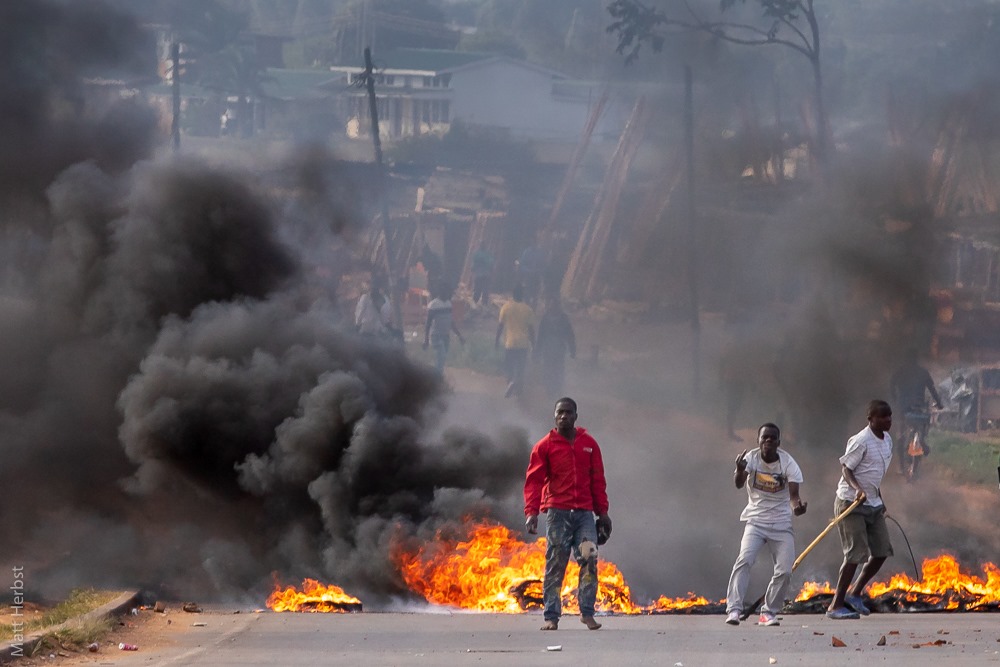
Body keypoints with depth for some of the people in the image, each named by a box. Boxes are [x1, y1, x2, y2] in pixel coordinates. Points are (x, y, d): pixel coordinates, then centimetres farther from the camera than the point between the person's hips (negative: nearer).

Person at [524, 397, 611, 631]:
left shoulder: (589, 444, 13)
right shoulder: (545, 446, 5)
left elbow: (598, 480, 16)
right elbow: (534, 480, -1)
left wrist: (602, 511, 11)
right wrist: (531, 512, -13)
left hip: (584, 513, 2)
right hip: (557, 512, -2)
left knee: (590, 559, -11)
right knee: (555, 564, -3)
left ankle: (587, 612, -5)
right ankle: (551, 616, -1)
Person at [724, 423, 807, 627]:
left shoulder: (788, 462, -9)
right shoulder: (751, 458, -10)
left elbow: (793, 494, -17)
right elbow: (738, 484, -28)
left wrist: (796, 506, -41)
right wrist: (740, 471, -51)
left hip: (781, 524, 1)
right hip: (756, 520, -1)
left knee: (785, 570, -7)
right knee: (744, 560, -22)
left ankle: (769, 612, 10)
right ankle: (733, 609, -22)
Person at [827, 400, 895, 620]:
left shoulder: (887, 440, 10)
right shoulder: (861, 441, -17)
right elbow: (845, 467, -17)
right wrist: (857, 488, -33)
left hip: (873, 505, 9)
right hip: (851, 503, -9)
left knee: (882, 551, 5)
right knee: (856, 554, -12)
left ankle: (854, 594, 21)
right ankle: (836, 605, -6)